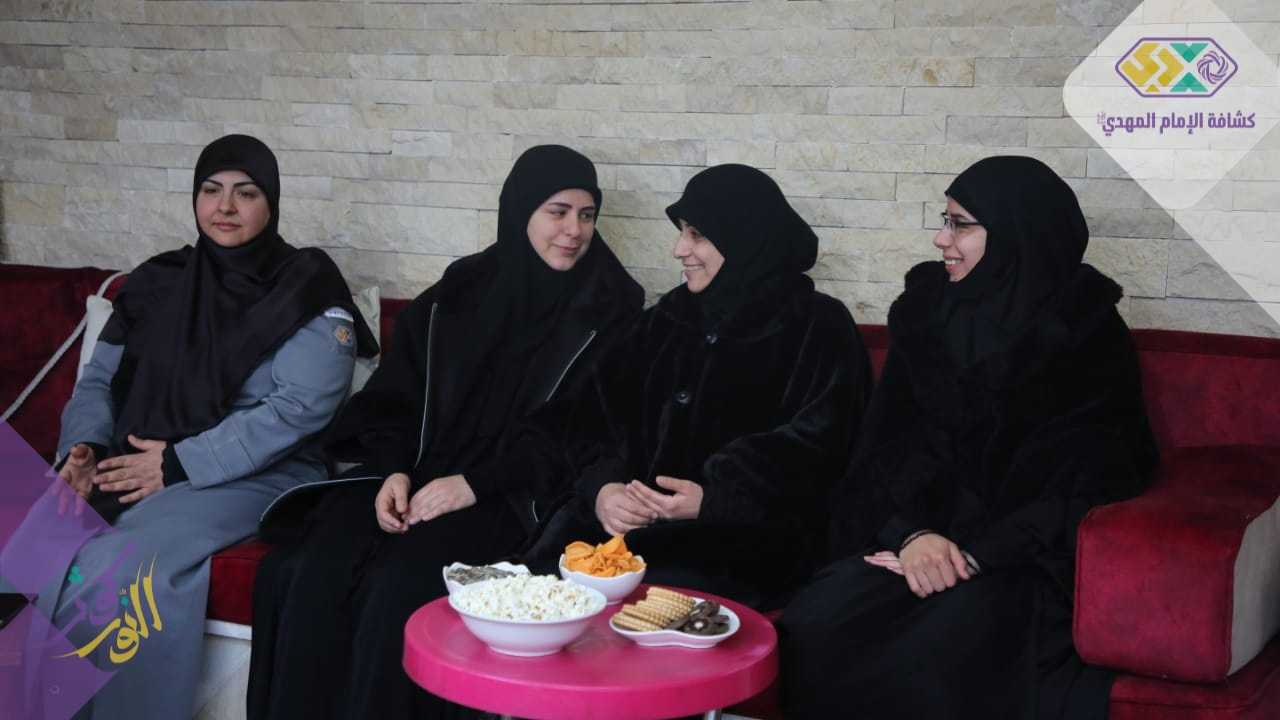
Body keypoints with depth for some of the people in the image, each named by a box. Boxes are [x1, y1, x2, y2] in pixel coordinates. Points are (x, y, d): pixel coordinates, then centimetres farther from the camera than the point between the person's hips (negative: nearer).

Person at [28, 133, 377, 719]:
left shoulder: (308, 291, -2)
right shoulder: (157, 283, 15)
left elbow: (298, 408, -12)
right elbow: (99, 379, 16)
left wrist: (181, 464, -17)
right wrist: (84, 446, -6)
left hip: (258, 475, -4)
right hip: (133, 468, 5)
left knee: (126, 560, -33)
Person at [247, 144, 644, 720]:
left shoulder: (608, 311, 2)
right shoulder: (458, 294, 13)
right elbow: (394, 398, 16)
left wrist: (475, 485, -14)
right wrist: (396, 469, -5)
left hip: (514, 498, -4)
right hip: (419, 477, 4)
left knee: (397, 584, -31)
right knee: (304, 573, -22)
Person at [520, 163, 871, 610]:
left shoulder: (818, 327, 4)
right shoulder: (668, 319, 20)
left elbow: (813, 447, -7)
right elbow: (597, 414, 12)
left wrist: (712, 500, -20)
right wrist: (601, 487, -9)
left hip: (740, 536, -4)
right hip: (630, 517, 5)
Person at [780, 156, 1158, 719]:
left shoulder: (1087, 331, -4)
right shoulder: (926, 308, 8)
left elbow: (1084, 479, -11)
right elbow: (888, 441, 4)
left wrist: (979, 554, -19)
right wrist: (912, 532, -14)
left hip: (1028, 556, -4)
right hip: (925, 539, 4)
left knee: (939, 652, -34)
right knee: (815, 625, -24)